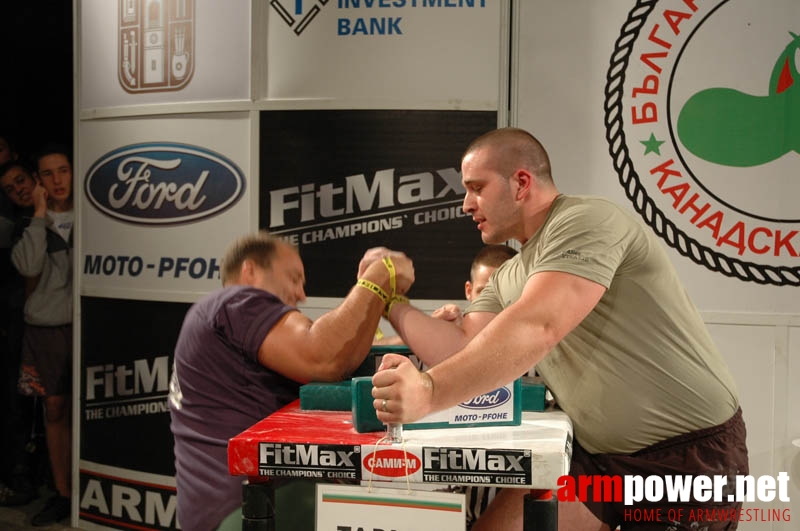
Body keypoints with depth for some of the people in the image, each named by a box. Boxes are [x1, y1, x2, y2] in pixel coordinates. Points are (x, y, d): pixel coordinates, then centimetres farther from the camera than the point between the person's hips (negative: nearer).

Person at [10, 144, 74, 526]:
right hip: (44, 327, 2)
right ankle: (62, 494, 19)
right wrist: (39, 214, -12)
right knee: (55, 410, 9)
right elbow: (27, 266, -15)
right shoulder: (30, 222, 4)